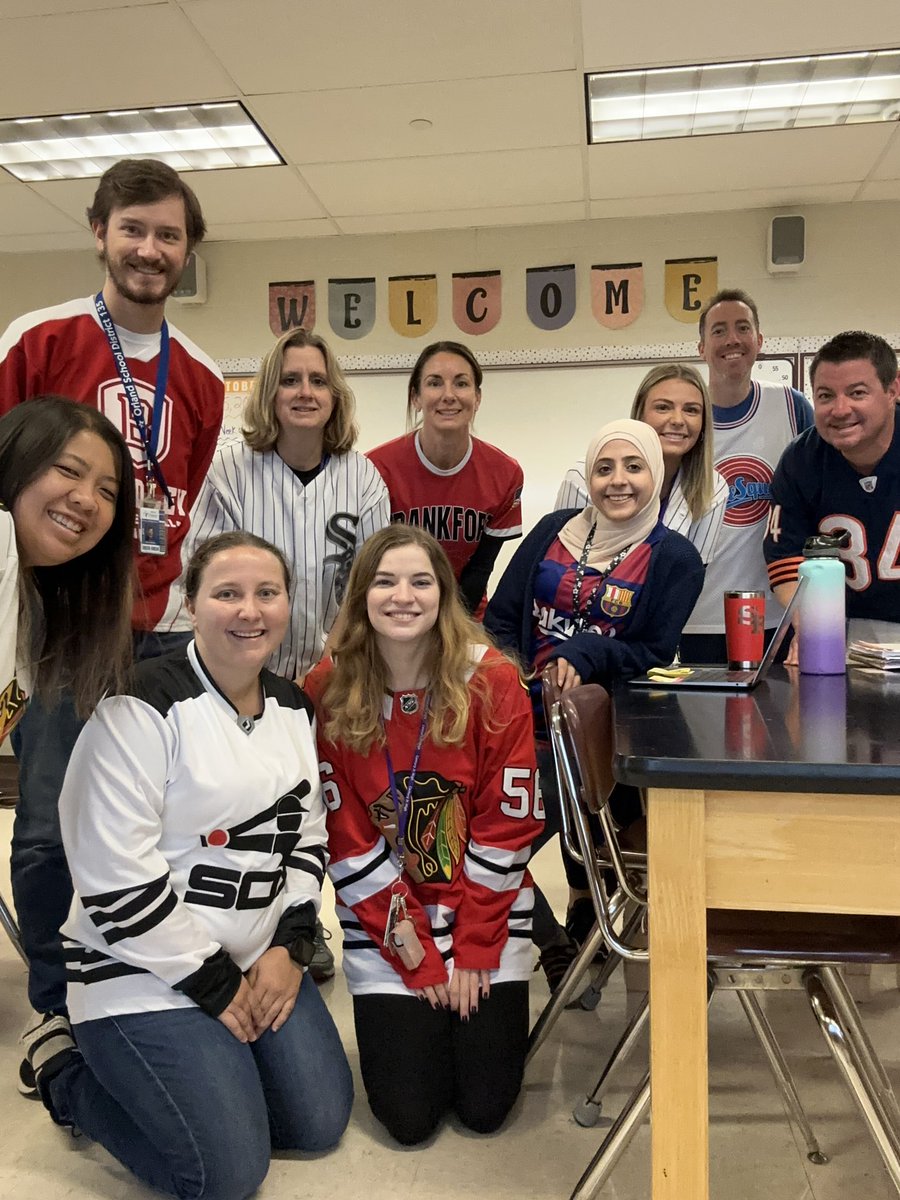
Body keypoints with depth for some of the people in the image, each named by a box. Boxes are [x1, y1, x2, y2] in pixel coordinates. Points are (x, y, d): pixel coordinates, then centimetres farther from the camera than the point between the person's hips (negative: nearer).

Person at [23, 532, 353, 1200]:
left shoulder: (294, 708, 4)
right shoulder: (142, 710, -20)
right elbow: (117, 881, -21)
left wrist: (289, 946, -3)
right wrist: (214, 983, -14)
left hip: (264, 963, 7)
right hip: (146, 971, -7)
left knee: (321, 1125, 8)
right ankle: (67, 1068, 16)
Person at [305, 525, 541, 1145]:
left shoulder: (493, 681, -12)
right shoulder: (329, 690, -10)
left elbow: (506, 826, -9)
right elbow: (345, 838, -9)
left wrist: (473, 949, -10)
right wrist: (418, 956, -9)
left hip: (488, 906, 0)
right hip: (382, 923, 1)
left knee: (486, 1106, -1)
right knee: (409, 1117, -2)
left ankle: (483, 1010, 28)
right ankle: (402, 1021, 27)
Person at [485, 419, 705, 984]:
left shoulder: (675, 558, 2)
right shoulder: (554, 530, 11)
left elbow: (653, 654, -4)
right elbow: (501, 618, 8)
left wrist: (581, 654, -21)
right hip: (523, 712, 4)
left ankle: (564, 940, 17)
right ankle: (560, 951, 11)